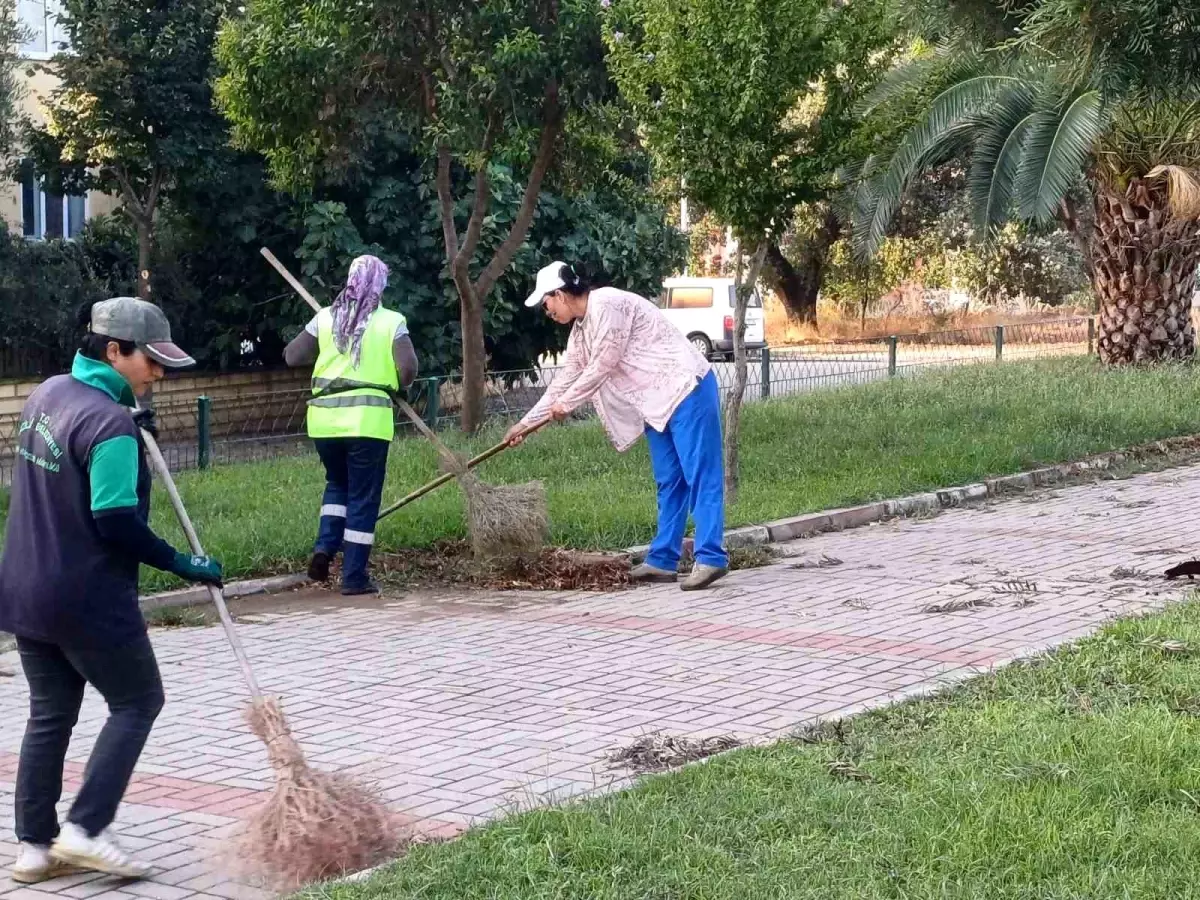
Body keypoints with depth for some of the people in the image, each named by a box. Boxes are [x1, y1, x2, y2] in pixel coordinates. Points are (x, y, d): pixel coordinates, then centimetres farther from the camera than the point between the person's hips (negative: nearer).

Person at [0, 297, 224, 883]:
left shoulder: (48, 393, 7)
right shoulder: (110, 424, -21)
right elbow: (116, 521, -23)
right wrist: (181, 564, -13)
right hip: (88, 600, -8)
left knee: (49, 715, 14)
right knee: (137, 703, 7)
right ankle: (86, 829, 0)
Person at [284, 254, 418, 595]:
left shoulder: (325, 317, 6)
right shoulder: (391, 322, -2)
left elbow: (292, 356, 7)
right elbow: (408, 369, -11)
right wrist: (392, 383, 11)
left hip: (324, 417, 4)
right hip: (367, 418, -3)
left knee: (337, 483, 25)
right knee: (363, 497, 4)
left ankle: (325, 546, 5)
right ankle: (354, 576, 4)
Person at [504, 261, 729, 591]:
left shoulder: (607, 304, -15)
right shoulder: (581, 330, 16)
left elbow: (603, 366, -14)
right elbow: (566, 377, 24)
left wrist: (567, 404, 0)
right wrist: (526, 423, 26)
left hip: (686, 389, -10)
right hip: (656, 402, 10)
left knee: (700, 475, -12)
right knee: (668, 481, 9)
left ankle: (711, 558, -17)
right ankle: (663, 560, 10)